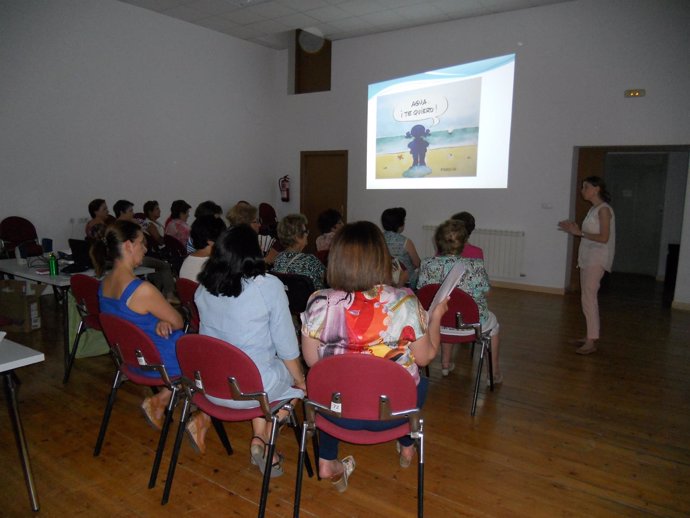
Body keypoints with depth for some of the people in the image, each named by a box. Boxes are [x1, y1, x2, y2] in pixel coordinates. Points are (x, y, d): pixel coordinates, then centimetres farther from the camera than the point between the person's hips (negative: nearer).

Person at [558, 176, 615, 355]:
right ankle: (590, 336, 18)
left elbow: (604, 238, -18)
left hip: (597, 259, -9)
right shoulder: (593, 209, 16)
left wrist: (579, 232, -17)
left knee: (589, 297, -11)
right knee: (587, 297, 11)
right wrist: (574, 230, 7)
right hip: (587, 257, 9)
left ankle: (592, 342, -9)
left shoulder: (604, 209, -11)